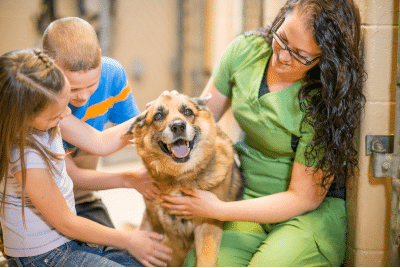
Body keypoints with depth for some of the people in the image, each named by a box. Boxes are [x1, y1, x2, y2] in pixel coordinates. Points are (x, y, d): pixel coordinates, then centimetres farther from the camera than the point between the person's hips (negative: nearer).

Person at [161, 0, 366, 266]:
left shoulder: (324, 105, -21)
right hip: (247, 192, 3)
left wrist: (217, 210, -19)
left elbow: (304, 198, -15)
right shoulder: (245, 50, -7)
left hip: (314, 210, -3)